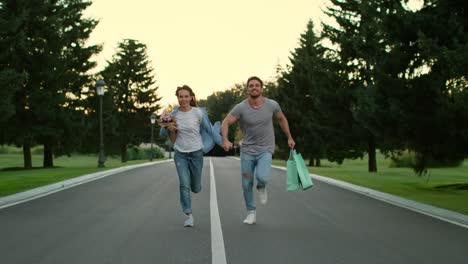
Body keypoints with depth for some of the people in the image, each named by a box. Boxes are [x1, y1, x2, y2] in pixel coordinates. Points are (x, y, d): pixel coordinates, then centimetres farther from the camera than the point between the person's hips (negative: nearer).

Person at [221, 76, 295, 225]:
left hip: (265, 151, -1)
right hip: (247, 151, 1)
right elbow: (225, 123, -15)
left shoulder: (272, 105, -6)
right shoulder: (241, 108, -11)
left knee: (262, 177, -25)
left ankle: (261, 187, 14)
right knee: (246, 184, 3)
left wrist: (289, 138, 18)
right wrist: (225, 140, -33)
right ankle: (251, 212, 24)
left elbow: (281, 119, 13)